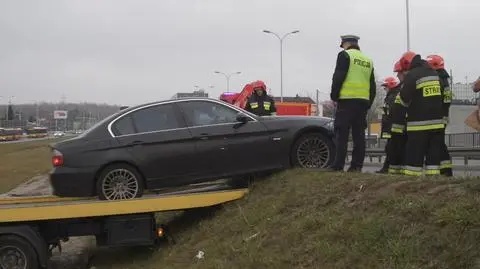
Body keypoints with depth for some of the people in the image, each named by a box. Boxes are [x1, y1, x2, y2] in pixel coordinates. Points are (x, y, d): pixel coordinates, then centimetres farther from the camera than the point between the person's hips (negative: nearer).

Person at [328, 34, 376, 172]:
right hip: (363, 102, 6)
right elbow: (372, 85, 19)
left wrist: (334, 96, -2)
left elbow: (338, 78, -10)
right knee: (359, 134, 6)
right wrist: (369, 103, 21)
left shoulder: (345, 55, -1)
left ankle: (338, 165, -9)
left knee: (342, 134, -6)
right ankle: (357, 165, 5)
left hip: (347, 100, -6)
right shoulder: (368, 60, 20)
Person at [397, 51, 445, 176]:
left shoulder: (411, 75, -11)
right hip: (437, 121, 7)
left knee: (414, 154, -3)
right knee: (434, 154, 8)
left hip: (419, 123, -7)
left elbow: (404, 99, -10)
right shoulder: (434, 73, 14)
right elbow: (442, 95, 18)